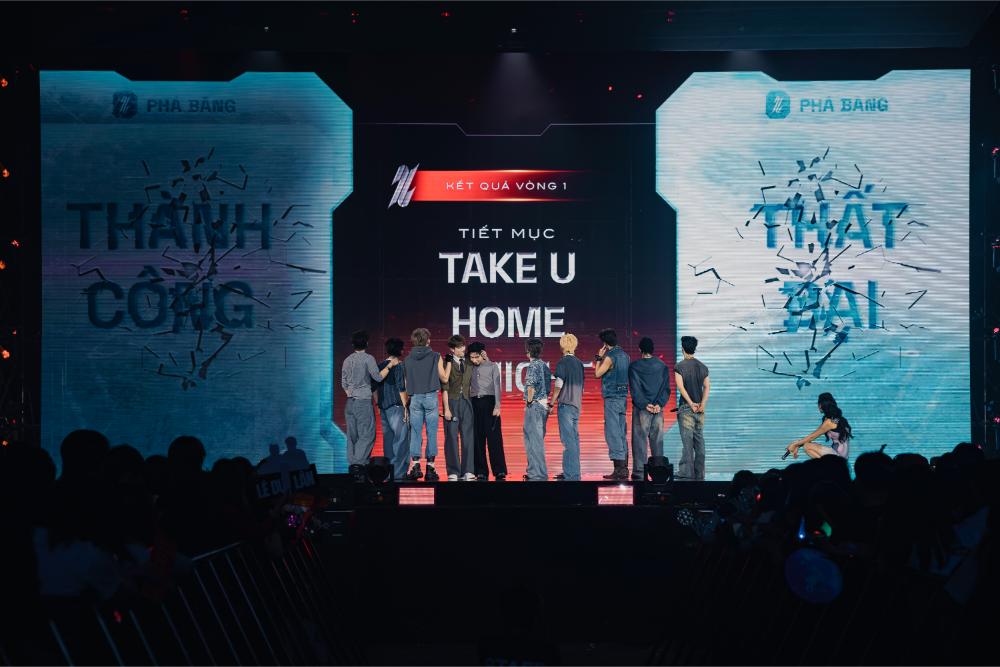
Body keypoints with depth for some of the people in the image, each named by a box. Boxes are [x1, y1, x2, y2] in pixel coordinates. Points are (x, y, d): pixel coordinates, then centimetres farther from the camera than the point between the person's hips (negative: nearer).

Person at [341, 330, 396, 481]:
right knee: (367, 434, -6)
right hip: (364, 401, -6)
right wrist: (390, 365, -2)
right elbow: (378, 377, -12)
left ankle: (352, 465, 7)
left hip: (350, 402, 6)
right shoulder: (368, 358, -7)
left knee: (352, 435, 9)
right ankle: (358, 464, -19)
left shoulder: (347, 360, 11)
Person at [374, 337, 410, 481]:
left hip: (383, 407, 7)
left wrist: (378, 404, 20)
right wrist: (405, 407, -10)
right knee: (402, 438, -4)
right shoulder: (399, 366, -10)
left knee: (388, 438, 11)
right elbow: (401, 388, -14)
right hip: (396, 406, -7)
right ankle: (398, 472, -8)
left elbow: (374, 387, 13)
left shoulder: (380, 366, 9)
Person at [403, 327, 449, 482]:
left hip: (415, 399, 2)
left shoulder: (408, 360, 7)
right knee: (431, 433, 2)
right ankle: (430, 468, 0)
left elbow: (406, 384, 9)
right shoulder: (435, 357, 0)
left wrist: (406, 405, 15)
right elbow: (444, 379, 6)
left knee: (415, 433, 4)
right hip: (431, 398, -2)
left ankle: (415, 465, -4)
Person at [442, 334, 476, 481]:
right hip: (452, 402, -4)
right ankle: (453, 472, 4)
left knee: (468, 437, 1)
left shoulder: (468, 364, 12)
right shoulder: (447, 363, -1)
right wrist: (446, 408, -9)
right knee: (452, 437, -1)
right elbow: (444, 388, -5)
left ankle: (468, 471, 4)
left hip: (466, 402, 4)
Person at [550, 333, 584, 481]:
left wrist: (552, 404, -5)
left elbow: (558, 386, -12)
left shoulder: (562, 363, -10)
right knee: (574, 438, 12)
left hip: (565, 404, -7)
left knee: (568, 440, -9)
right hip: (577, 405, 7)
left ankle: (571, 475, -13)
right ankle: (572, 472, 18)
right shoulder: (579, 363, 11)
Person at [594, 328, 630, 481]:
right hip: (623, 397, 9)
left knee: (613, 433, -7)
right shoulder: (624, 356, 11)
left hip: (612, 398, -9)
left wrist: (599, 358, 1)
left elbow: (597, 373, -9)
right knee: (621, 434, 12)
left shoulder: (610, 357, -14)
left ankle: (619, 469, -11)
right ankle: (623, 469, 14)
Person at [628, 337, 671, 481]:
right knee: (657, 440, 9)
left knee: (640, 440, -1)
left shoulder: (634, 366, -3)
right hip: (658, 409, 3)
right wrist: (659, 404, -6)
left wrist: (644, 405, -9)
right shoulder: (662, 366, 6)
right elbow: (666, 388, 1)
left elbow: (635, 389, -8)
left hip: (641, 409, -3)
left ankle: (639, 472, -6)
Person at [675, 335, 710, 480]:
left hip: (686, 407, -4)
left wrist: (691, 403, -12)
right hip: (700, 408, 4)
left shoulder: (679, 366, -5)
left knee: (687, 441, -5)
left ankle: (687, 472, -8)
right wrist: (702, 404, -7)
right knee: (699, 440, 8)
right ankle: (699, 474, 10)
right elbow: (707, 387, 0)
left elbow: (681, 387, -13)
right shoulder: (703, 367, 9)